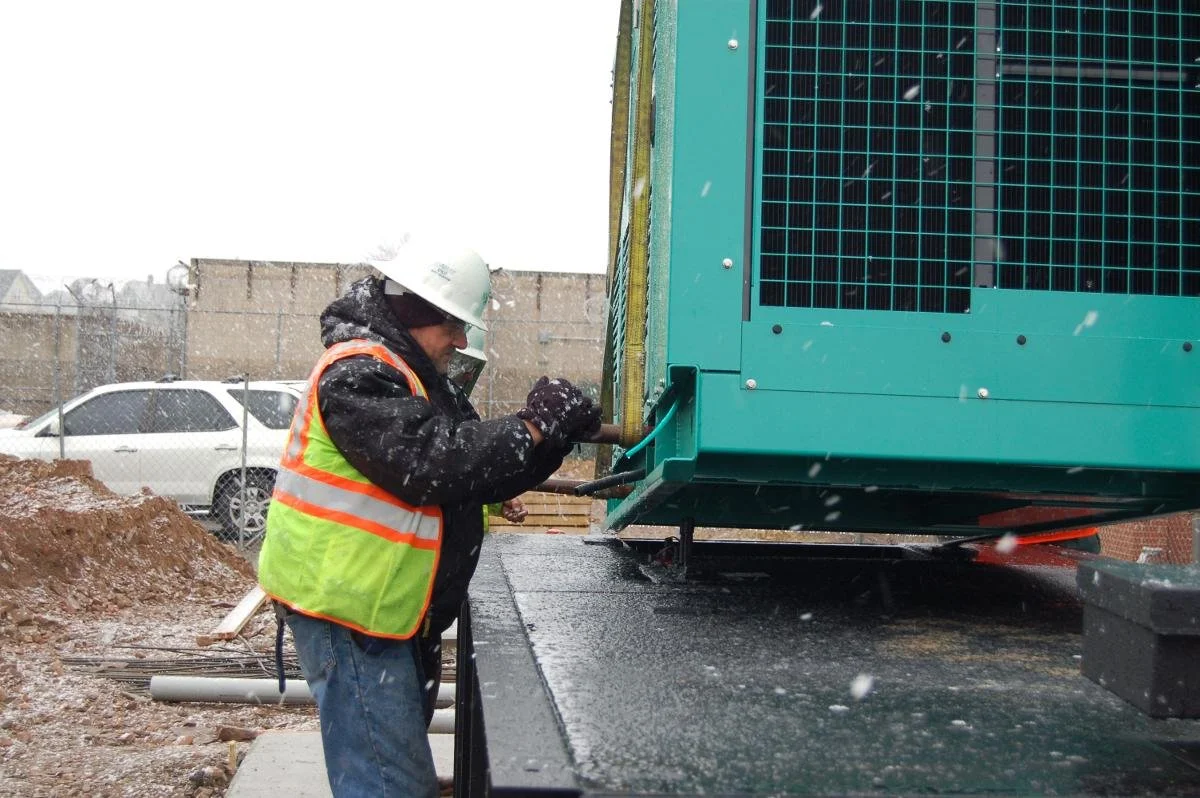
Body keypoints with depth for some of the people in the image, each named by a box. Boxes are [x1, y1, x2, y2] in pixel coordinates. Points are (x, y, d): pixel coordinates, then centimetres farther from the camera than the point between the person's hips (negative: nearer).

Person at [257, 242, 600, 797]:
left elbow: (476, 475, 14)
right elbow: (430, 465, -28)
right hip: (351, 612, -11)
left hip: (389, 611, 11)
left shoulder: (407, 375, 17)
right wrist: (533, 426, -21)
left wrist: (556, 433, -1)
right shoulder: (357, 374, -16)